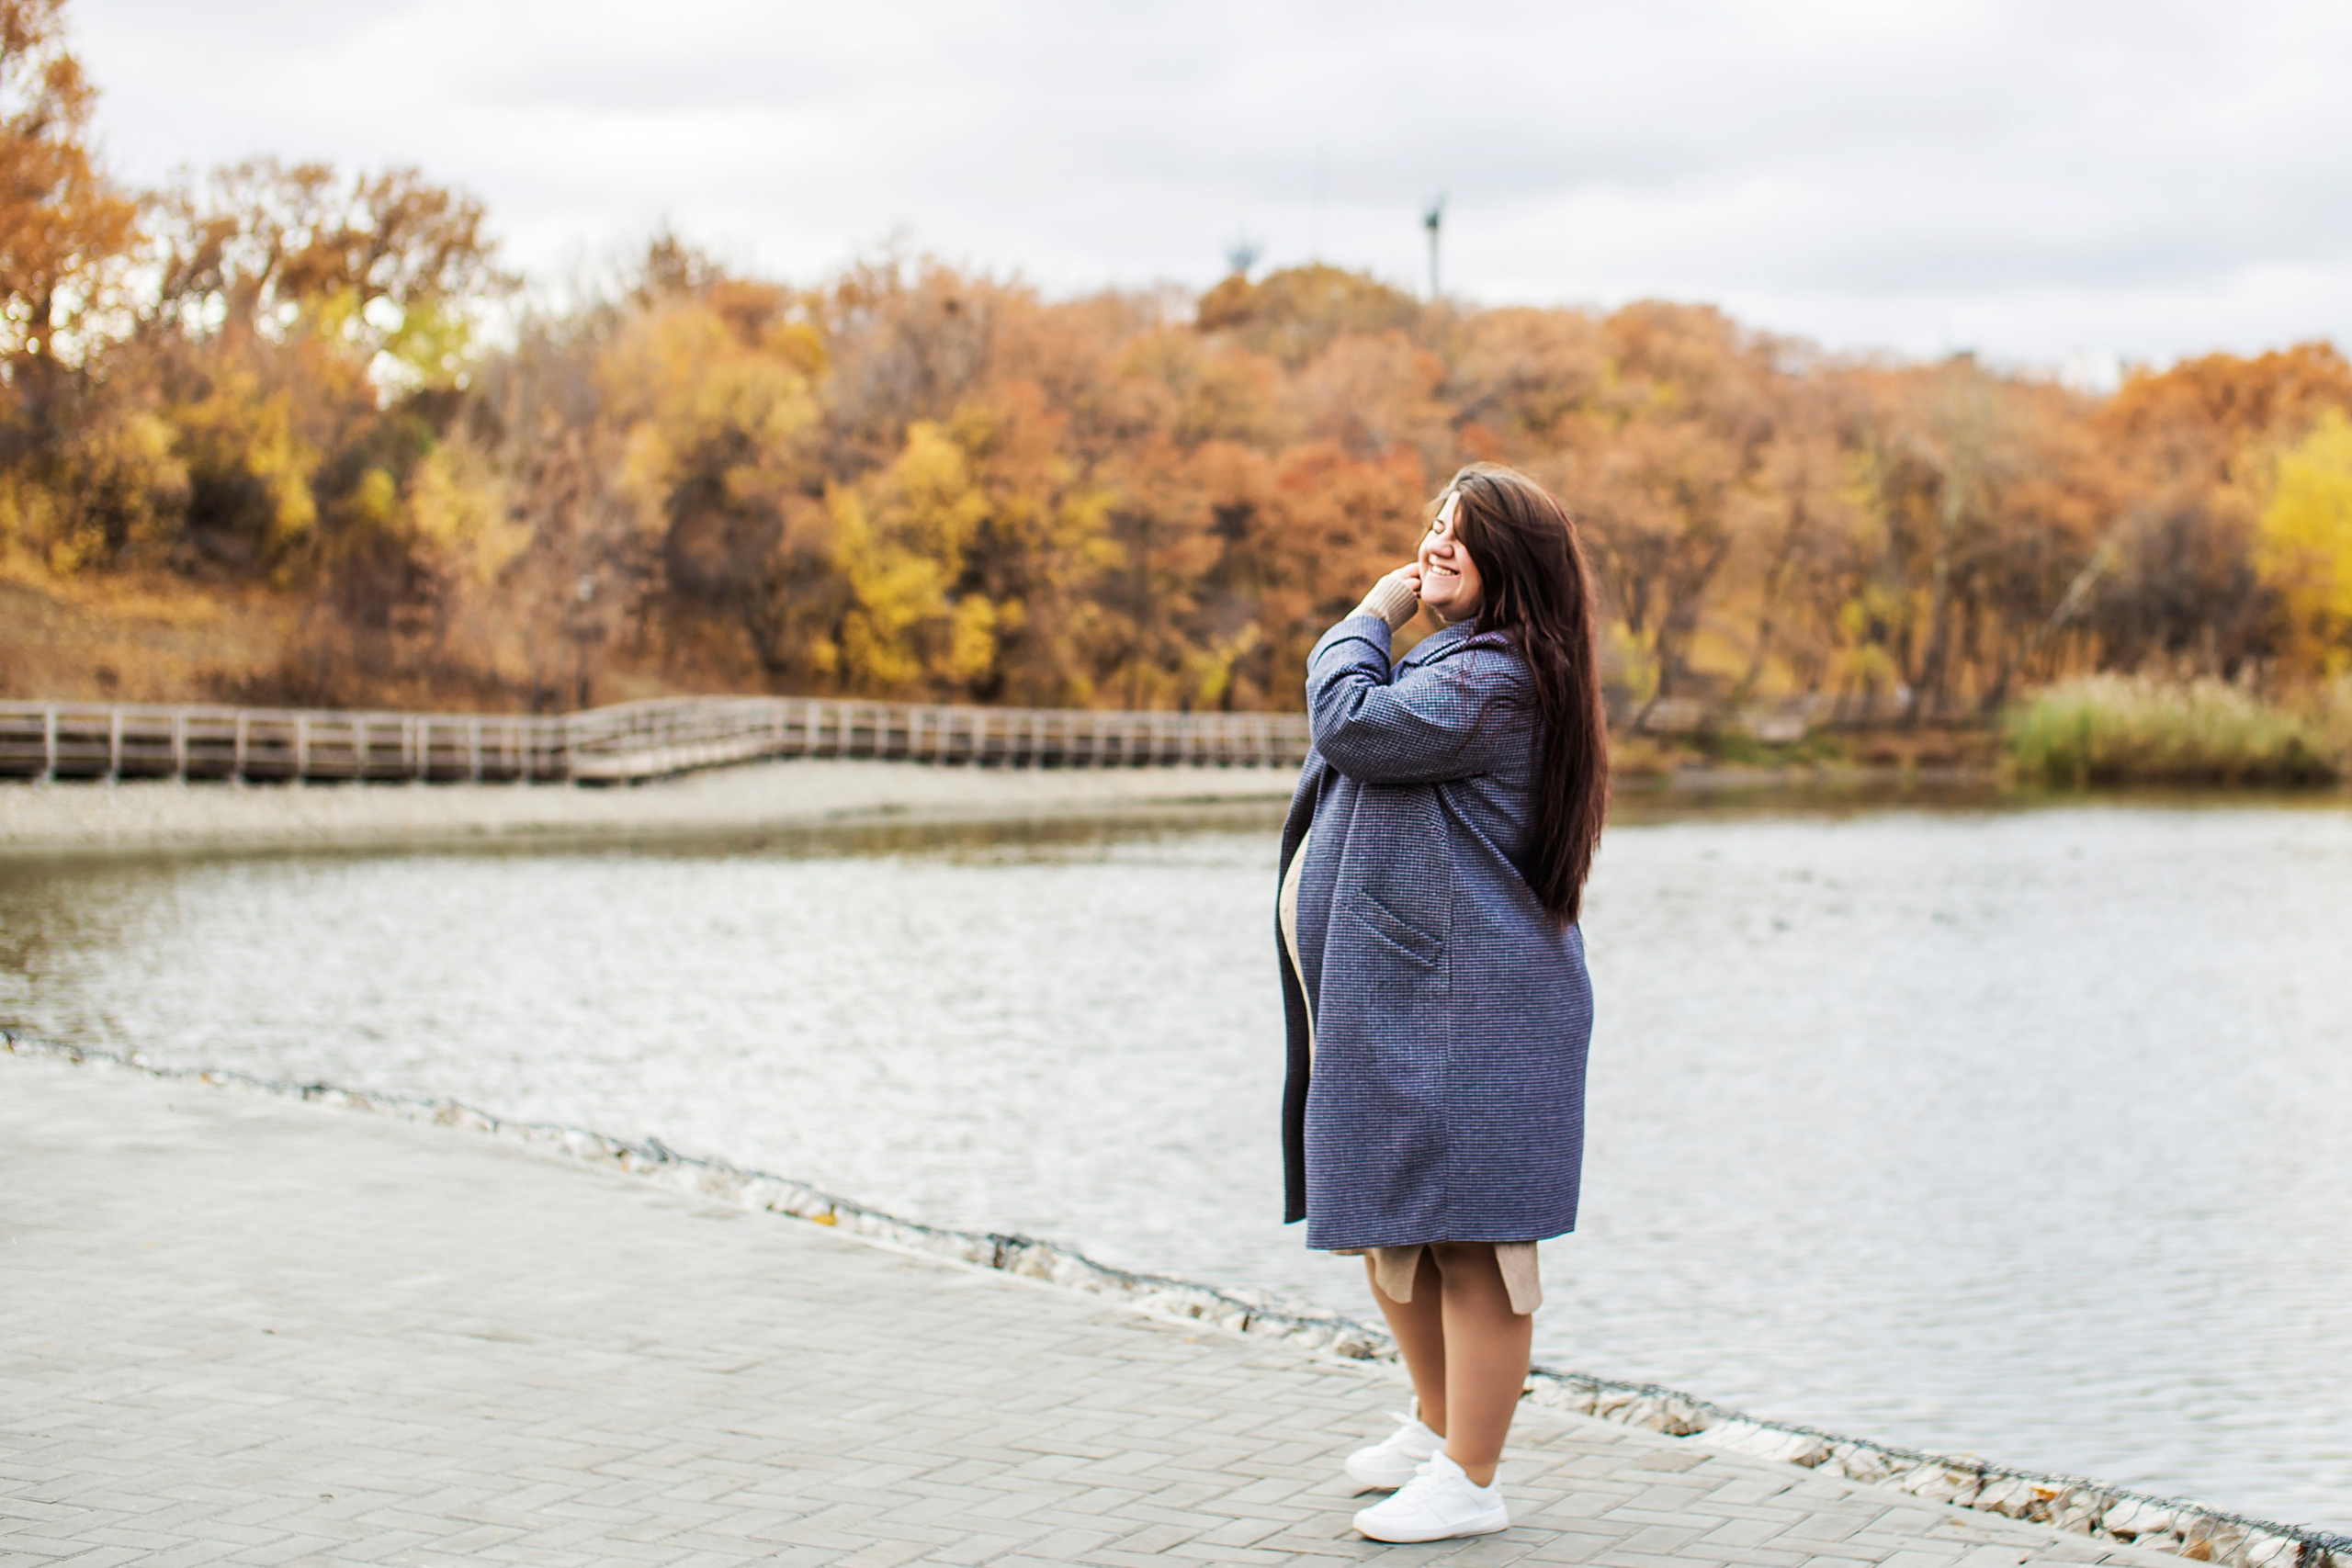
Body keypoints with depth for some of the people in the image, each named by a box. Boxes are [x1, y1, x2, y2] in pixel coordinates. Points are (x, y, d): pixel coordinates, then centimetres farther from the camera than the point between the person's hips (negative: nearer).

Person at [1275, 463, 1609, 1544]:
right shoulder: (1453, 665, 18)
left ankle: (1470, 1483, 2)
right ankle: (1437, 1425, 37)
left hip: (1467, 1007, -12)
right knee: (1385, 1222, 20)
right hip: (1391, 998, 12)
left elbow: (1351, 724, -21)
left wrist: (1371, 620, -9)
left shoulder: (1494, 679, -17)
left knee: (1468, 1234, -5)